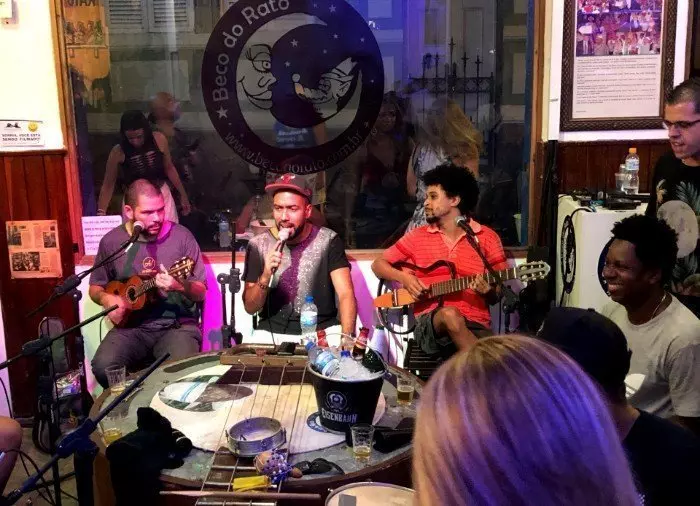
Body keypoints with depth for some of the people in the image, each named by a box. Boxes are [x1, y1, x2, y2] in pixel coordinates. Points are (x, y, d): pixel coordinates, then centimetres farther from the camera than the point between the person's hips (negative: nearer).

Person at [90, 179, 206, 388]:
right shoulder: (111, 241, 2)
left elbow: (201, 293, -1)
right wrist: (107, 299, -8)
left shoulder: (181, 236, -4)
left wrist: (181, 286, -23)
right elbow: (95, 287, 15)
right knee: (103, 366, -26)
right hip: (131, 326, 2)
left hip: (178, 324, -2)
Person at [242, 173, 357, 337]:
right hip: (273, 332, 1)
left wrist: (347, 338, -28)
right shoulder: (258, 245, -3)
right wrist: (265, 276, -22)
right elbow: (250, 308, -3)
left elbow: (346, 295, -12)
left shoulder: (328, 241, -6)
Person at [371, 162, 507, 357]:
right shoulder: (418, 236, 12)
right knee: (449, 314, -37)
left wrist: (489, 291, -12)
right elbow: (378, 264, 17)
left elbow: (497, 296, 12)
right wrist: (404, 278, -3)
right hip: (429, 322, 1)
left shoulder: (487, 237, 8)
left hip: (475, 324, -1)